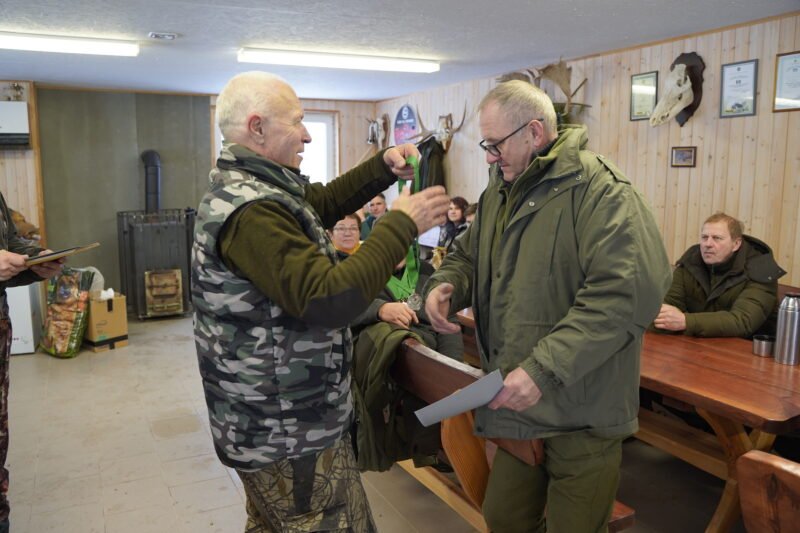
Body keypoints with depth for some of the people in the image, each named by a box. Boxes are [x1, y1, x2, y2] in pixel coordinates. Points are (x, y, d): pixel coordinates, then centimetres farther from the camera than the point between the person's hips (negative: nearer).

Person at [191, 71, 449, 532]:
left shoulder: (240, 187, 7)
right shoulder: (252, 211, -26)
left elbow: (322, 202, 16)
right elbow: (328, 300, -33)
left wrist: (384, 166, 2)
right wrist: (401, 225, -24)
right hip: (293, 435, -10)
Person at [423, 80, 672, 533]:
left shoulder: (597, 187, -17)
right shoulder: (499, 193, 10)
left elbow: (629, 290, -28)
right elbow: (469, 254, 21)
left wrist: (544, 368, -31)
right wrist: (446, 284, -4)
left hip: (581, 414, -7)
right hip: (516, 406, 8)